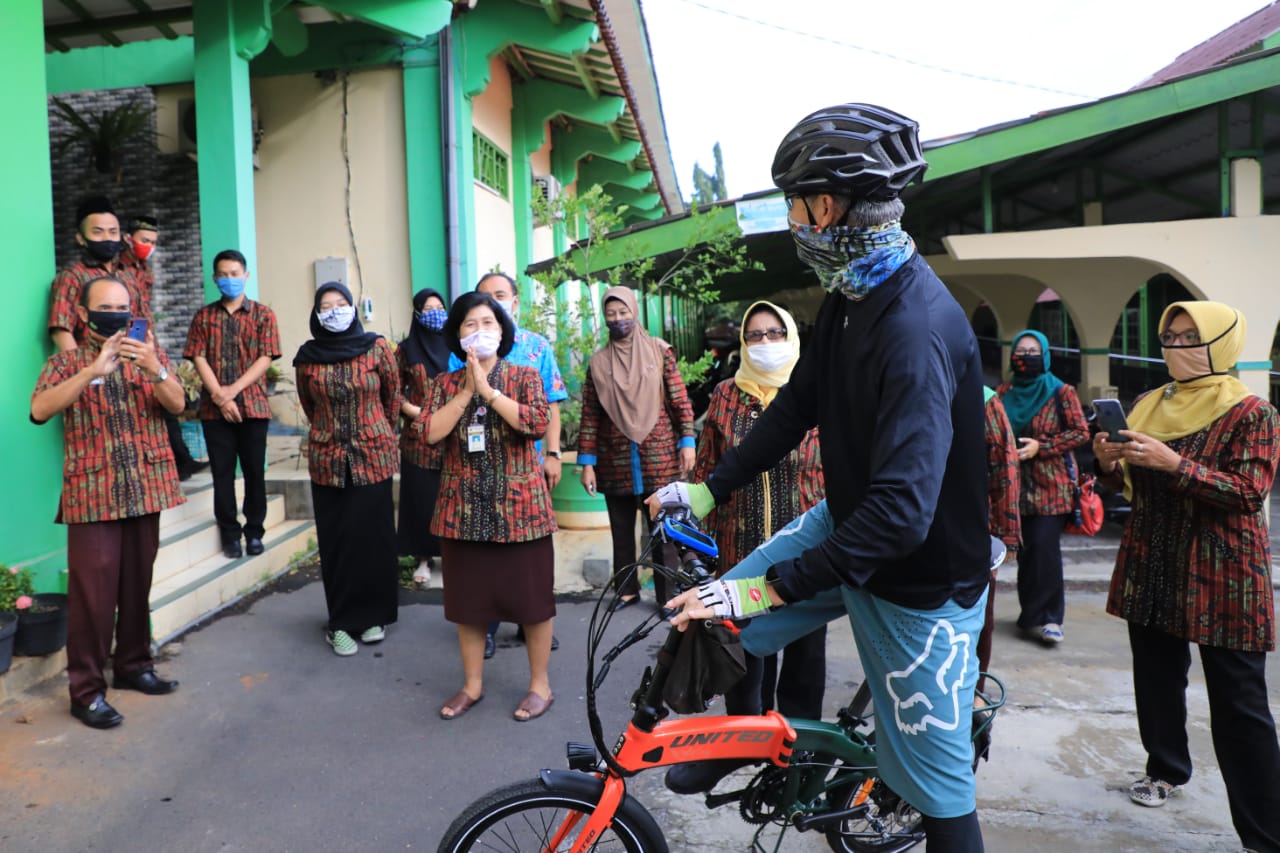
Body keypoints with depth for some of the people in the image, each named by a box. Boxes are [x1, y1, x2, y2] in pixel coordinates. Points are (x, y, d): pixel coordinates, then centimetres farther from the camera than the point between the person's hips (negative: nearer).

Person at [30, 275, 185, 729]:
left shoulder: (149, 352, 7)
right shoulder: (67, 360, 1)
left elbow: (177, 404, -8)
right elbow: (39, 410, -16)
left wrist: (154, 369, -27)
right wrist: (92, 371, -28)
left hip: (145, 489, 3)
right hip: (92, 493, -3)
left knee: (137, 585, 11)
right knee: (93, 593, -4)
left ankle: (133, 665, 26)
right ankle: (86, 690, 5)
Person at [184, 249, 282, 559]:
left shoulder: (263, 314, 5)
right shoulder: (204, 316, 10)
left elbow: (266, 357, -3)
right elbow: (199, 358, 3)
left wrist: (234, 389, -12)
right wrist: (219, 396, -10)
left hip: (253, 404, -1)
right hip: (214, 407, 1)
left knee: (254, 471, 4)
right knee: (222, 472, 4)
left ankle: (254, 531, 15)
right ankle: (230, 534, 13)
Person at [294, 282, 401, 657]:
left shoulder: (376, 348, -4)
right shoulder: (307, 356, 1)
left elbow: (392, 397, 8)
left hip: (373, 458, -1)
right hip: (327, 461, 1)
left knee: (374, 537, 3)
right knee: (336, 541, 5)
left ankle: (374, 616, 17)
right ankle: (341, 622, 13)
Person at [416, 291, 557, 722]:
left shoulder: (524, 376, -1)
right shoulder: (446, 383, 6)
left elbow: (538, 422, -18)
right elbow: (429, 431, -8)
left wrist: (488, 390, -17)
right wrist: (466, 392, -12)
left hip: (519, 506, -3)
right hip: (463, 509, 3)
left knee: (531, 595, 5)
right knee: (467, 599, 13)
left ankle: (540, 683, 22)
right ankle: (472, 684, 29)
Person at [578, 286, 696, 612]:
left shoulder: (658, 350, 2)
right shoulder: (598, 362, 6)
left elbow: (679, 399, 2)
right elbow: (590, 416, 4)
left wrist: (687, 441, -5)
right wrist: (587, 462, 0)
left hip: (658, 458, -2)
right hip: (615, 462, 2)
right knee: (621, 530, 12)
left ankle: (667, 595, 11)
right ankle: (626, 589, 26)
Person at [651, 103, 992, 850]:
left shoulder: (917, 326, -32)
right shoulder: (850, 293, -2)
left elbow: (902, 508, -36)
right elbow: (798, 404, 7)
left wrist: (768, 589, -35)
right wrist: (709, 490, 4)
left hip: (920, 579, -8)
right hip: (847, 522, 8)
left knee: (936, 784, 6)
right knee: (714, 620, 9)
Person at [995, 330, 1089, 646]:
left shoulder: (1061, 392, 1)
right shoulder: (1004, 392, 11)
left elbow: (1081, 432, -2)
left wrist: (1040, 447, -12)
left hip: (1051, 486, -3)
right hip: (1016, 485, 3)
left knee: (1044, 549, -9)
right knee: (1025, 551, 5)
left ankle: (1046, 616, 1)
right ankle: (1035, 614, 16)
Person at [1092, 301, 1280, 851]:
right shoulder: (1149, 405, 10)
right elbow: (1128, 483, 16)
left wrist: (1174, 464, -26)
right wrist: (1108, 461, -6)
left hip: (1221, 576, -6)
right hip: (1151, 567, 6)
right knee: (1156, 677, 16)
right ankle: (1166, 768, 38)